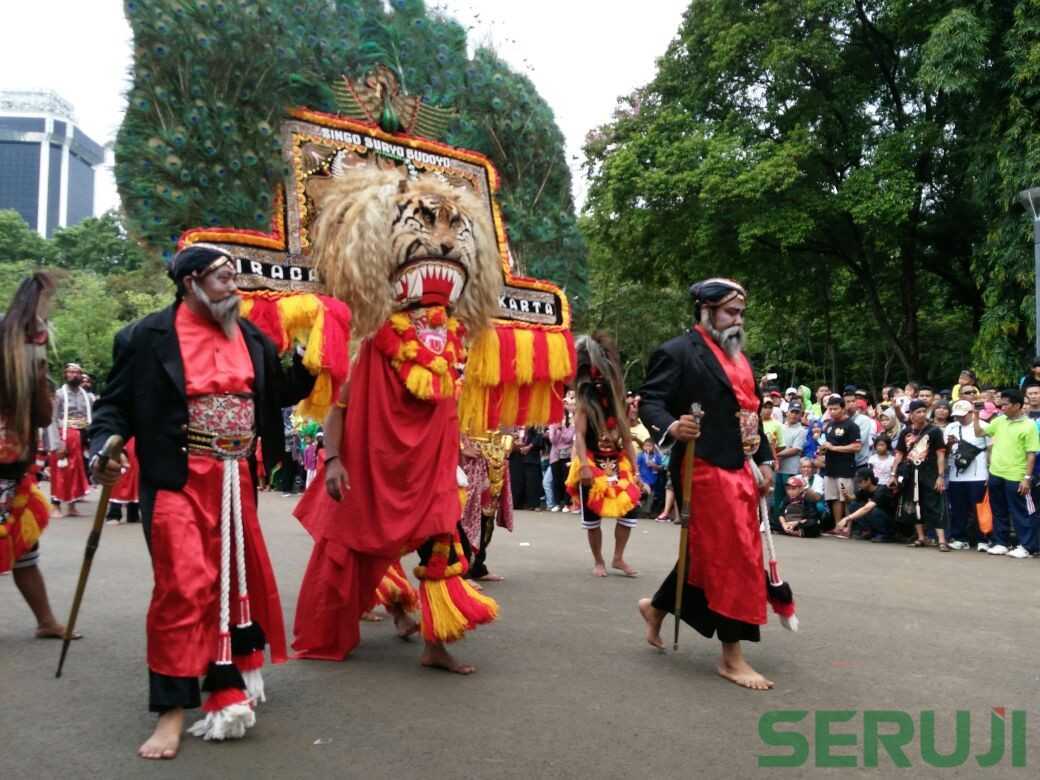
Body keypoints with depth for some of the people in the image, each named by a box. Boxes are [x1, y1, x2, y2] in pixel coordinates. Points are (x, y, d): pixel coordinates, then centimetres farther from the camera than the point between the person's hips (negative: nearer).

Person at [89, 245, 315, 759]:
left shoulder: (250, 337, 9)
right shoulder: (149, 336, -6)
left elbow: (282, 393, 16)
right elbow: (115, 403, -5)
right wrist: (104, 448, -22)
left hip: (235, 481, 6)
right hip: (180, 481, -6)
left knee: (237, 579, 15)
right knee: (183, 587, -9)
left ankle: (230, 682, 35)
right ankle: (173, 711, 3)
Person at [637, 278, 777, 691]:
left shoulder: (739, 356, 19)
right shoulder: (677, 352, -9)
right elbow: (650, 400, -16)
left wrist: (764, 460, 16)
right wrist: (671, 427, -36)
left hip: (739, 470, 9)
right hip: (704, 469, -9)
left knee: (708, 554, 16)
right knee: (731, 558, -5)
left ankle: (656, 607, 36)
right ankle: (732, 657, 8)